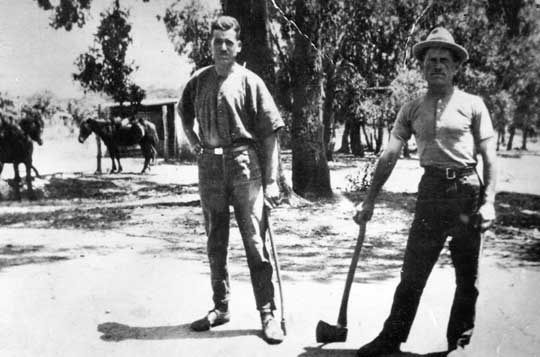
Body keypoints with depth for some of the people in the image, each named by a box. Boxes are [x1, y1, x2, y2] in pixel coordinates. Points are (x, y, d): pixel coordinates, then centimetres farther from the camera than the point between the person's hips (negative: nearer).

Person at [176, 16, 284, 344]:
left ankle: (267, 312, 5)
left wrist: (271, 180, -10)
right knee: (215, 243, 12)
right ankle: (221, 307, 25)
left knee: (255, 240, -3)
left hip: (244, 165, -4)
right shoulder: (199, 80, 8)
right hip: (209, 167, 4)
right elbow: (184, 112, 28)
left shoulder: (249, 82, -3)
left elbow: (270, 134, -5)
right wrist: (195, 141, 10)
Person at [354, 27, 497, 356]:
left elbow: (489, 158, 0)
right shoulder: (411, 110, 8)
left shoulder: (472, 105, 2)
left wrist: (489, 202, -11)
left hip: (467, 190, -1)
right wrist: (369, 201, 1)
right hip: (430, 190, 2)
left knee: (467, 276, 8)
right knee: (412, 273, 4)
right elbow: (389, 157, 5)